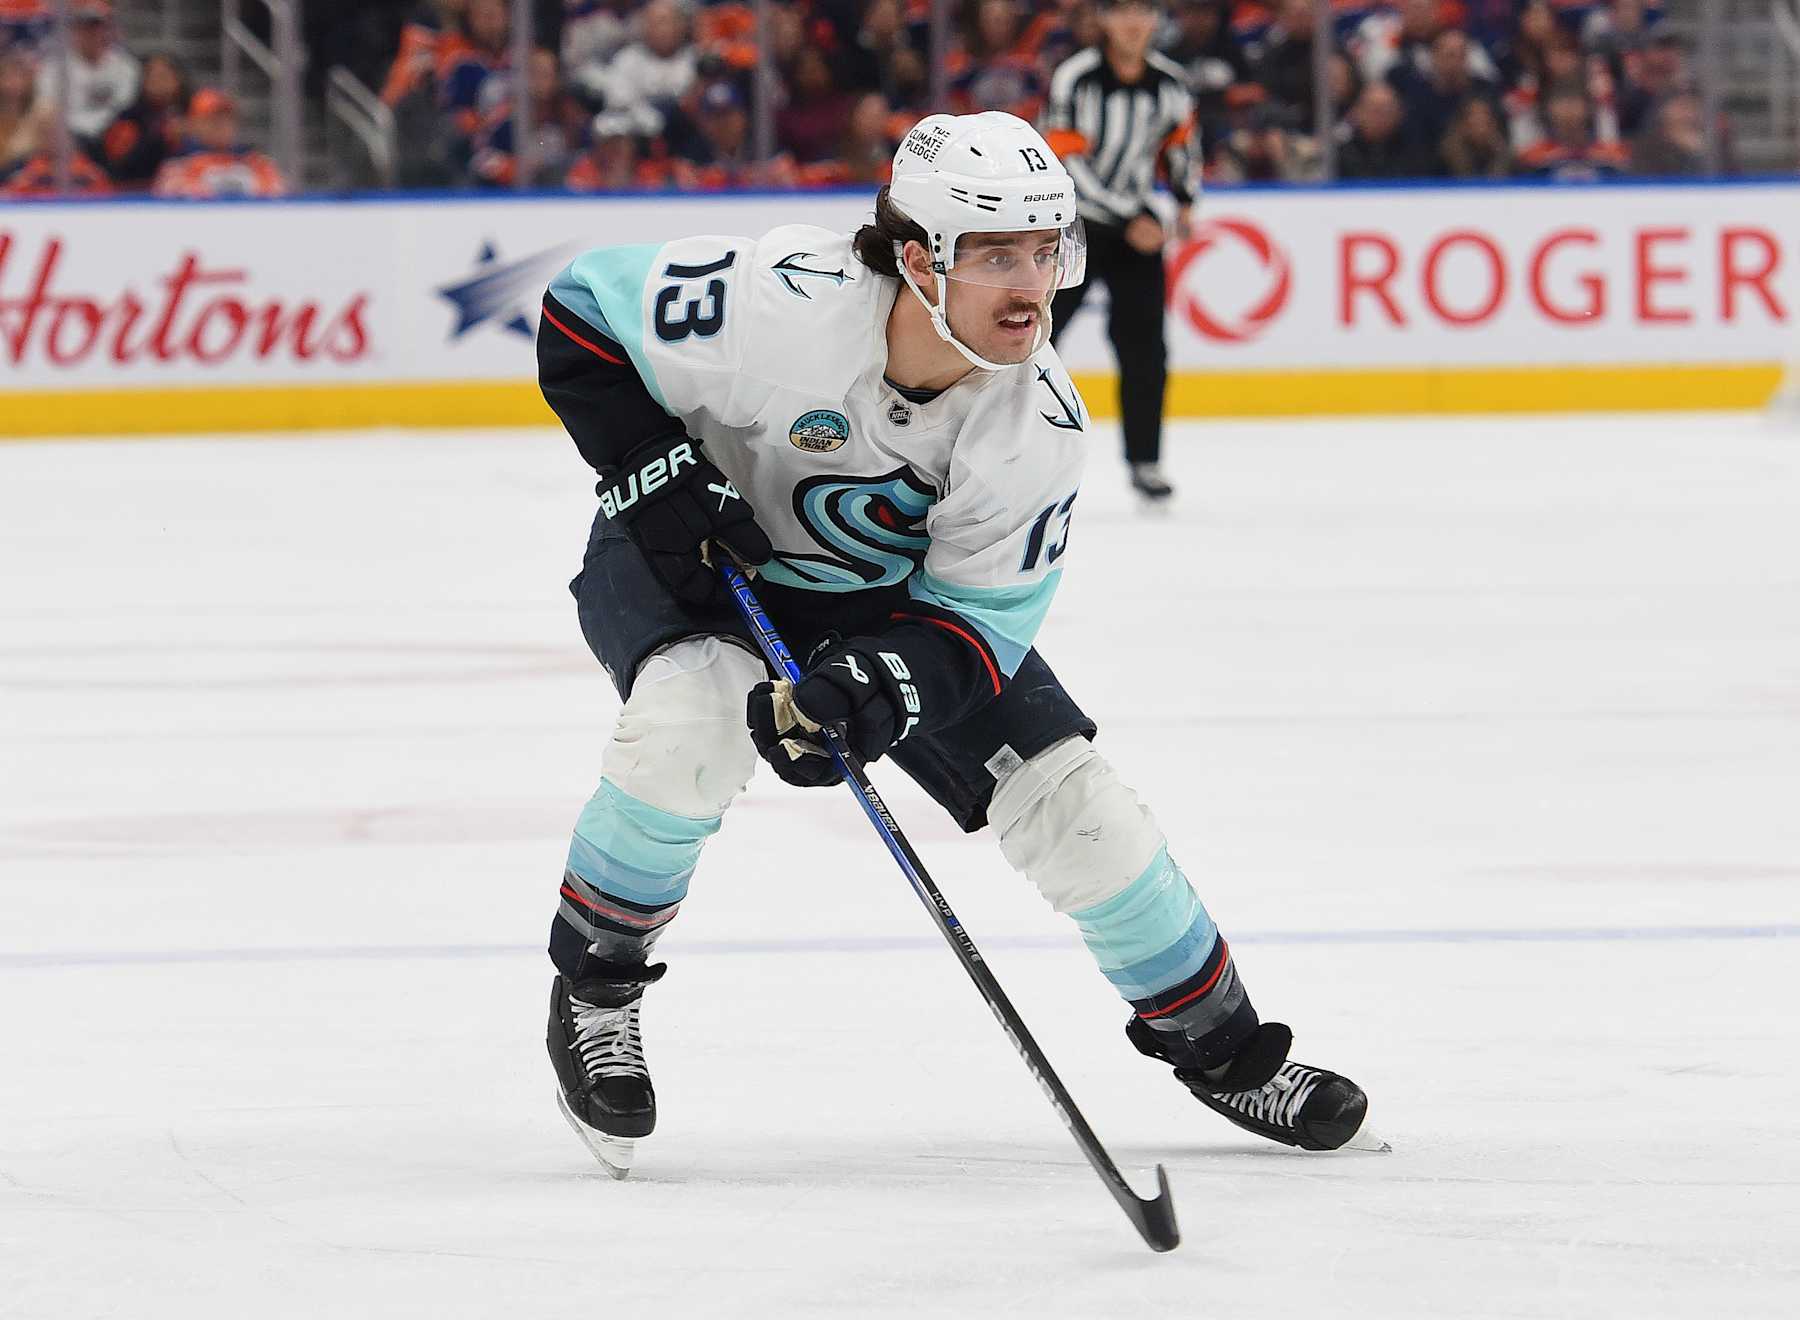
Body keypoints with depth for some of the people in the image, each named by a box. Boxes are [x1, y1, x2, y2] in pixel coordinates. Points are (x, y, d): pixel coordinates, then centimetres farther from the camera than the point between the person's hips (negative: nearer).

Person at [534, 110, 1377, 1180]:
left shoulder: (1041, 424, -23)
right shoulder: (781, 306, -35)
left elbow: (980, 617, -18)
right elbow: (585, 314, -22)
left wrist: (882, 685, -37)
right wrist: (659, 475, -28)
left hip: (893, 595, 4)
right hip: (698, 561, -4)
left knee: (1067, 793, -3)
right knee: (692, 722, -35)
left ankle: (1217, 1045, 18)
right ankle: (594, 987, -11)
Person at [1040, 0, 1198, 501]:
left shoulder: (1170, 83, -2)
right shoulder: (1075, 80, -18)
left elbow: (1180, 139, 17)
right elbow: (1068, 163, -21)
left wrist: (1185, 201, 3)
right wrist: (1130, 221, -22)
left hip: (1135, 225, 4)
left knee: (1144, 348, -2)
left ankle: (1144, 461, 7)